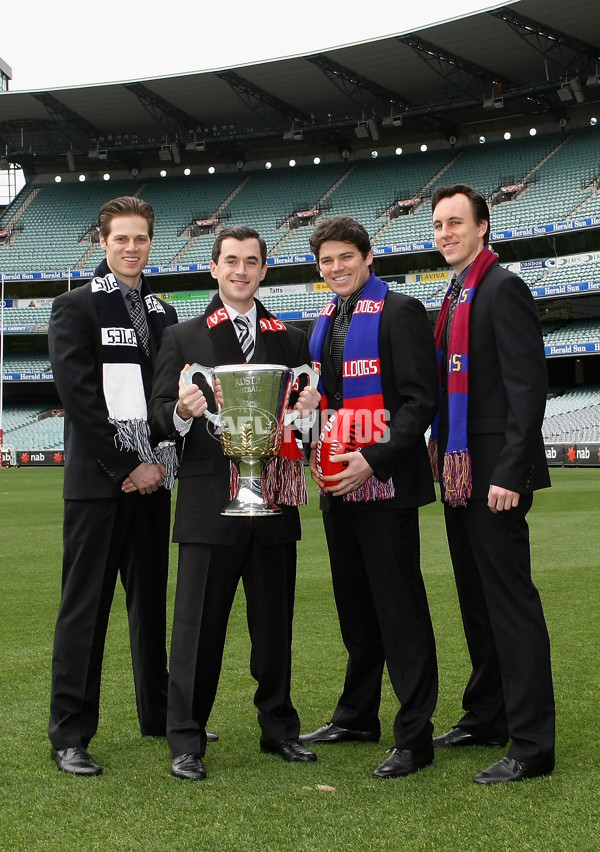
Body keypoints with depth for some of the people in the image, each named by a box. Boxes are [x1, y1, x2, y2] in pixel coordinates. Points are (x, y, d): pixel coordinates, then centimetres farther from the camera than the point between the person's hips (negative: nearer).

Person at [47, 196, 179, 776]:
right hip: (98, 482, -5)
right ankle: (69, 735, 5)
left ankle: (158, 714, 25)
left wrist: (159, 460, 0)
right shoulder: (76, 307, -2)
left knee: (151, 600, 13)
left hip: (150, 479, 6)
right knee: (85, 607, -2)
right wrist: (128, 465, -13)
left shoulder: (163, 312, 15)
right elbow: (79, 397, -12)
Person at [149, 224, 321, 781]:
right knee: (199, 622, 0)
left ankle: (279, 728, 23)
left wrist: (308, 410, -10)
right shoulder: (183, 338, 7)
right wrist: (181, 411, -20)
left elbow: (305, 414, 13)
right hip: (209, 501, -3)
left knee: (275, 620, 9)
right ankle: (186, 741, 9)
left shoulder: (290, 339, 14)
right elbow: (159, 417, 1)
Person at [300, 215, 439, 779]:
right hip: (337, 484, 8)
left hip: (384, 482, -8)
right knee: (355, 606, 16)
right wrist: (314, 452, 6)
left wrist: (374, 459, -21)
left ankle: (414, 735, 2)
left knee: (400, 608, -5)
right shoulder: (324, 324, 16)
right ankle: (357, 716, 29)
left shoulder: (399, 312, -8)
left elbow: (420, 399, -14)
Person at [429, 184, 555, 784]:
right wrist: (443, 458, 13)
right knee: (476, 600, 16)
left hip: (494, 473, -9)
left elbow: (527, 385, -18)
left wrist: (510, 473, -22)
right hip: (460, 471, 9)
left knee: (510, 601, -6)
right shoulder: (456, 296, 17)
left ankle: (531, 744, 1)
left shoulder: (503, 289, -11)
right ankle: (485, 718, 29)